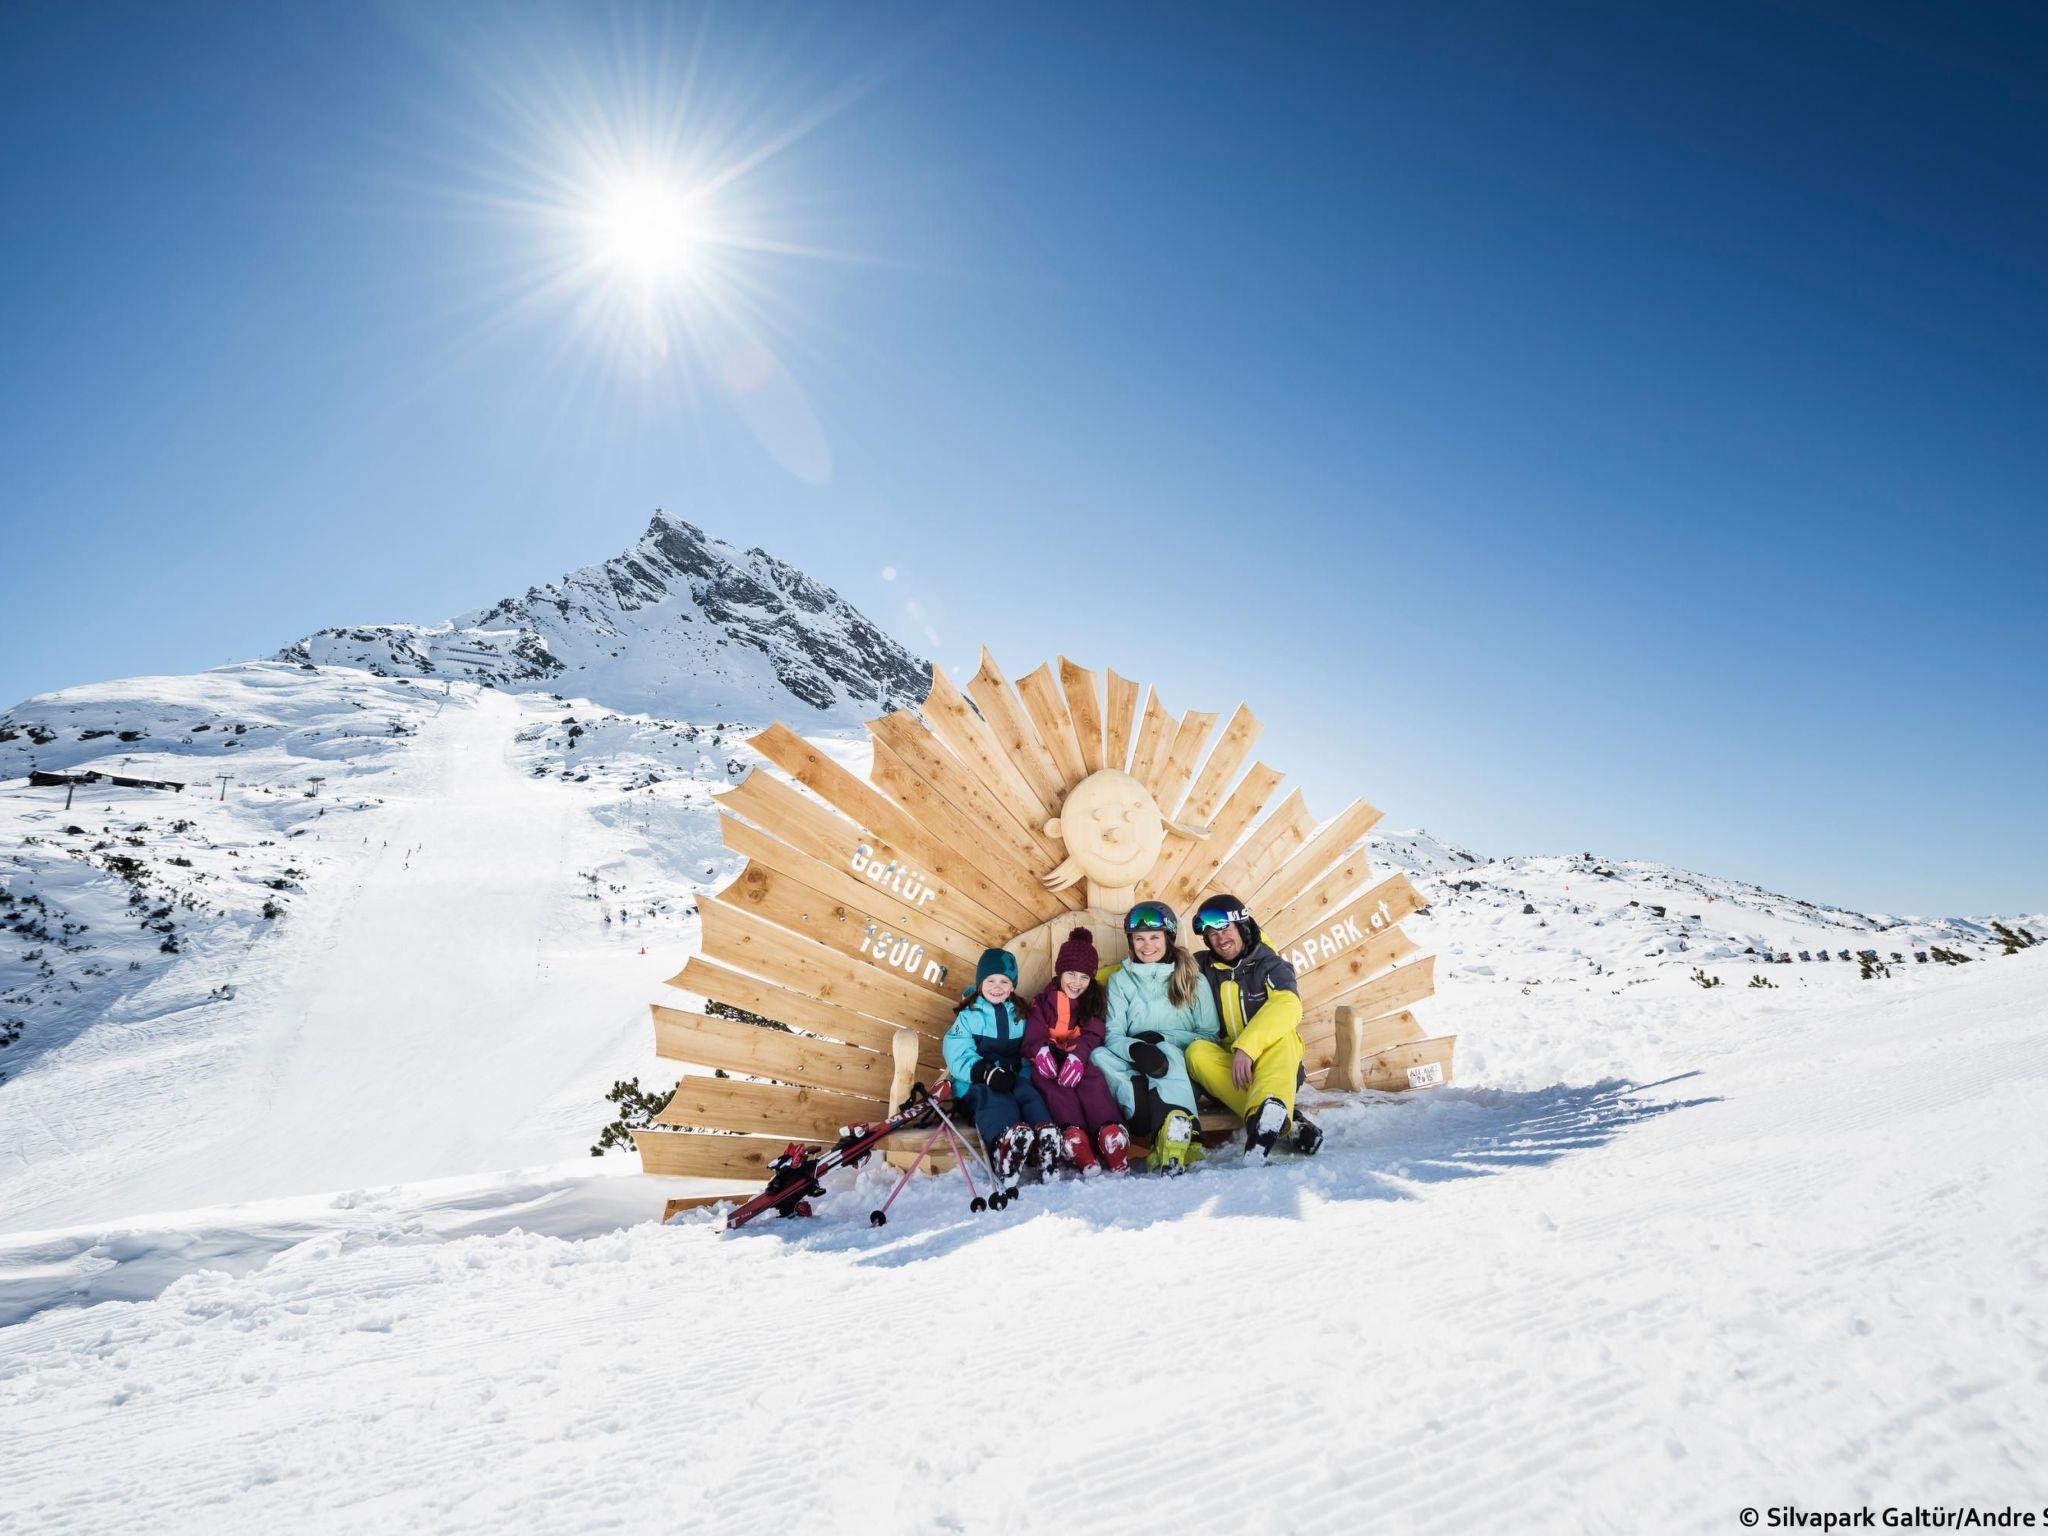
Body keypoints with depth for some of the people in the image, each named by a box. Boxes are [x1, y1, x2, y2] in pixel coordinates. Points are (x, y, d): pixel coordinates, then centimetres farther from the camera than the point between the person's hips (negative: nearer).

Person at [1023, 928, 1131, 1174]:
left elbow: (1092, 1035, -1)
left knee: (1093, 1080, -35)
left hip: (1080, 1060, 1)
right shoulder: (1042, 1001, 17)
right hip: (1049, 1060, 0)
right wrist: (1041, 1052, -27)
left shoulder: (1092, 1002, 18)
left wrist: (1077, 1056, -24)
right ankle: (1073, 1135, -58)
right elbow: (1034, 1035, 0)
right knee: (1052, 1082, -36)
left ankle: (1110, 1132, -57)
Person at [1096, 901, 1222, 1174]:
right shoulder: (1119, 980, 12)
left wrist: (1163, 1038, -11)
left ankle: (1174, 1135, -53)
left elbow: (1211, 1036, 4)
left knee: (1167, 1052, -33)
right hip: (1135, 1071, 1)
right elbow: (1113, 1036, -1)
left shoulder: (1193, 979, 11)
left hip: (1183, 1069, -1)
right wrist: (1136, 1049, -24)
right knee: (1099, 1055, -29)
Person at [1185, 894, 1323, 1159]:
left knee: (1281, 1033, -31)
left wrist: (1246, 1047, -34)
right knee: (1197, 1052, -29)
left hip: (1275, 1064, -2)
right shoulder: (1203, 967, 8)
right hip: (1226, 1066, 2)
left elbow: (1288, 1006, -22)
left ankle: (1267, 1116, -59)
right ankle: (1292, 1122, -41)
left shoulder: (1270, 965, -2)